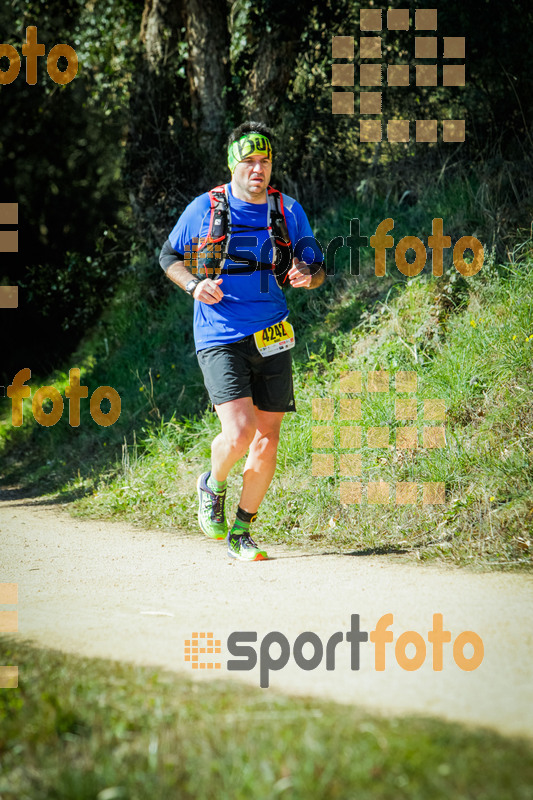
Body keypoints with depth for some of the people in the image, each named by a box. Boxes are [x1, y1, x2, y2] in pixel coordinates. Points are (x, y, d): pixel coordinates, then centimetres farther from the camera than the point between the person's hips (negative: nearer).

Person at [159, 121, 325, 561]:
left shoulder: (289, 211, 6)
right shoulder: (205, 209, -1)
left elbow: (318, 267, 14)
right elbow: (170, 256, 11)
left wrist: (307, 275, -11)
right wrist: (194, 285, -9)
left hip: (271, 340, 3)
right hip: (220, 338, -3)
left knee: (266, 443, 2)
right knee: (239, 433, -19)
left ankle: (242, 531, 19)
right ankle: (213, 486, 15)